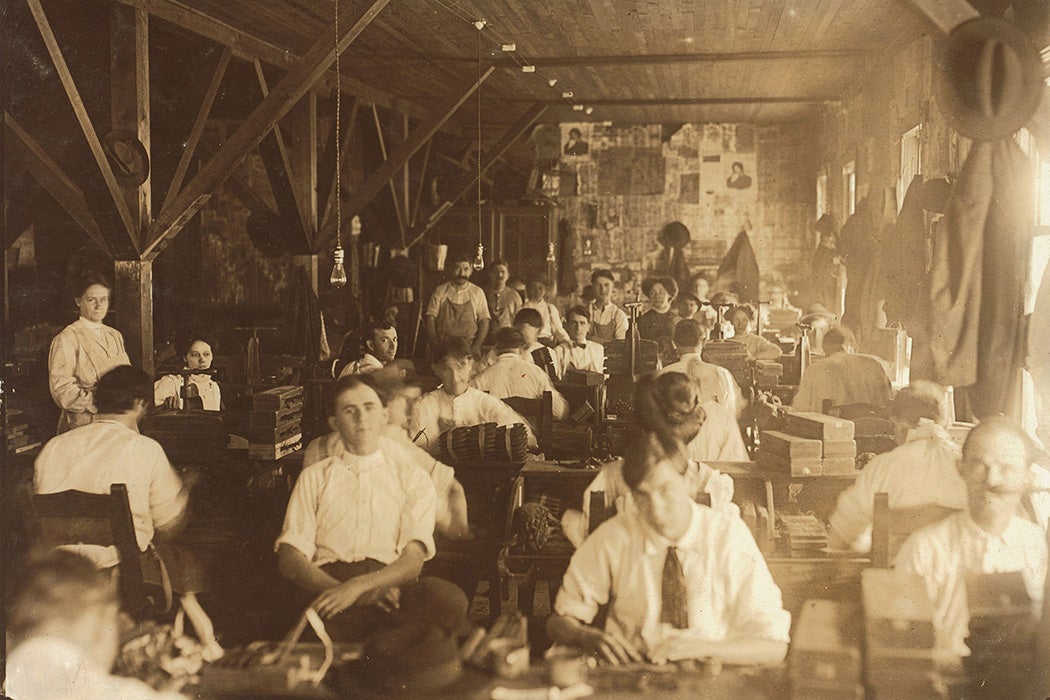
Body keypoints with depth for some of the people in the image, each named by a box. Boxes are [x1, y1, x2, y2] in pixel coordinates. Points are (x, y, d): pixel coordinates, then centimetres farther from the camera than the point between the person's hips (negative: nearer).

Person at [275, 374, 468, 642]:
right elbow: (289, 558, 8)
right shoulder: (313, 477, 21)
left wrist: (358, 586, -17)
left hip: (391, 586, 3)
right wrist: (338, 589, -13)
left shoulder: (412, 478, 19)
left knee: (448, 596, -34)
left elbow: (413, 559, 4)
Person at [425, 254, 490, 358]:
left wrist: (476, 346, -5)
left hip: (469, 348, 1)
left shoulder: (477, 292, 10)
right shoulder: (440, 291, 7)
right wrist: (435, 346, -6)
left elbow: (484, 322, 8)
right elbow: (431, 319, 5)